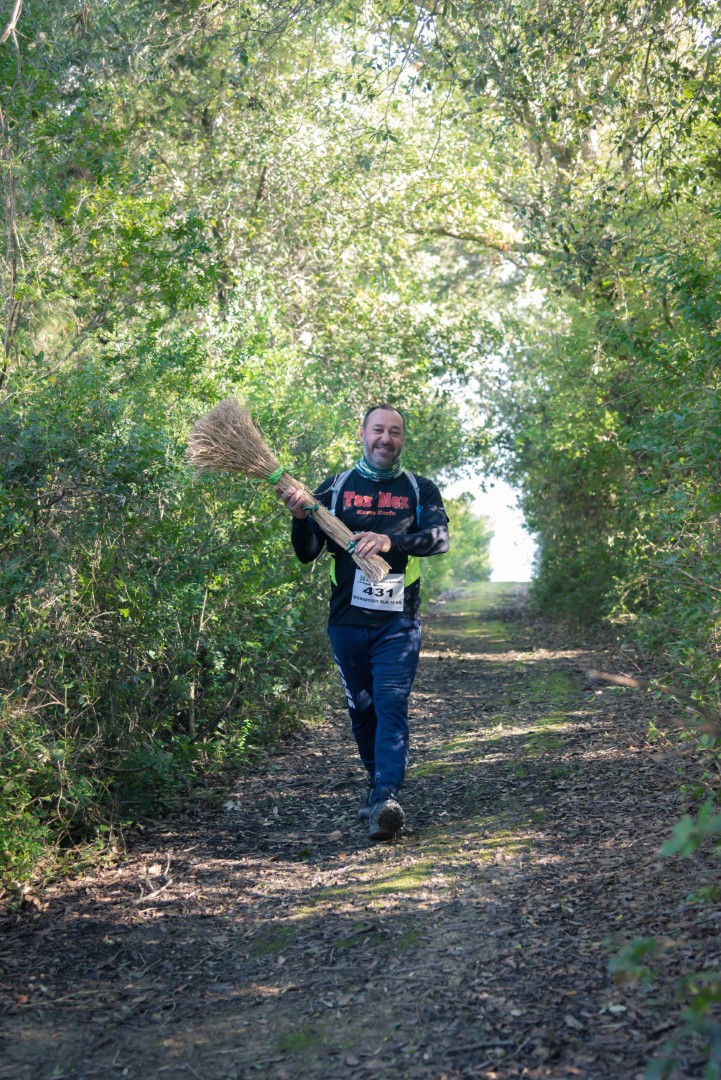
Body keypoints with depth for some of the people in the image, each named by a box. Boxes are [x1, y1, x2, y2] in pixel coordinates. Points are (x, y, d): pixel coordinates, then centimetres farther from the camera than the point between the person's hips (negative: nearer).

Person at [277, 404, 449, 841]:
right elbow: (307, 553, 5)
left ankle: (387, 798, -22)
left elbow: (439, 538, -12)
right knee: (362, 710, 11)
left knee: (392, 706, -13)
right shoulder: (336, 488, 9)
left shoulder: (420, 490, 6)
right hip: (347, 620, 2)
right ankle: (378, 786, 28)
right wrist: (300, 518, -16)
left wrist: (391, 542, -30)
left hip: (399, 621, -2)